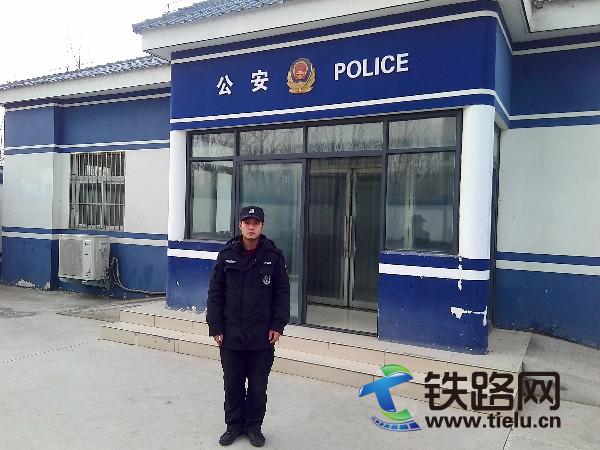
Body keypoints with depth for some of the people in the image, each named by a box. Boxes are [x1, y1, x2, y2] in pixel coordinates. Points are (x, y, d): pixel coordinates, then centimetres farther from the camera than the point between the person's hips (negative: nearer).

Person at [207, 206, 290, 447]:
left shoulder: (274, 256, -3)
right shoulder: (227, 255, -1)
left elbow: (282, 292, 0)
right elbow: (215, 292, 1)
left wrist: (277, 325, -6)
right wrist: (215, 327, -3)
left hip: (262, 336, -1)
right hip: (231, 334, 1)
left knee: (258, 386, 11)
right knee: (232, 384, 14)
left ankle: (254, 425, 30)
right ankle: (234, 425, 32)